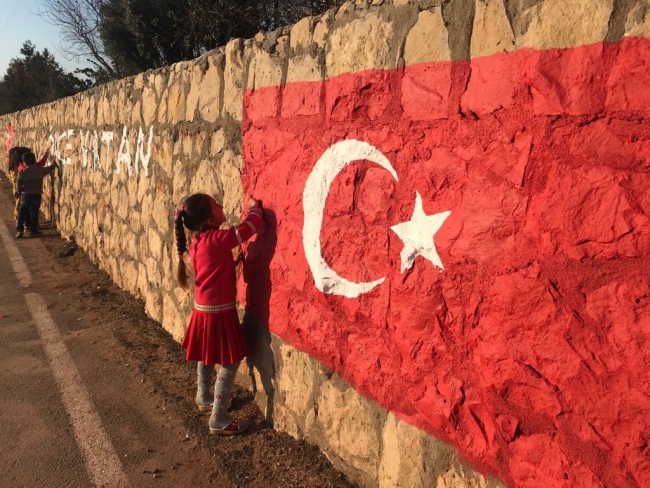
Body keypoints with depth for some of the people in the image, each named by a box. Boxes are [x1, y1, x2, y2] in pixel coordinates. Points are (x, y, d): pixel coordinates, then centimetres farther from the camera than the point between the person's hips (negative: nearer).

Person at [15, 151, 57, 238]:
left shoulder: (22, 173, -8)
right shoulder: (41, 170, -7)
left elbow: (18, 187, -6)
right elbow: (51, 167, 10)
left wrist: (20, 192, 14)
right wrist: (54, 163, 30)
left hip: (25, 195, 0)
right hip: (36, 195, 0)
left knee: (22, 213, 10)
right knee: (34, 213, 6)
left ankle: (19, 230, 6)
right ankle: (33, 231, 9)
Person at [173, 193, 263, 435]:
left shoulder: (197, 241, 3)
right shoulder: (217, 239, -23)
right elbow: (251, 226, -22)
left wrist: (232, 262, 5)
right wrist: (255, 207, -5)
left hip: (204, 308, 9)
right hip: (218, 311, -9)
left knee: (206, 357, 25)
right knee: (229, 363, 1)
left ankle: (204, 397, 44)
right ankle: (219, 419, 6)